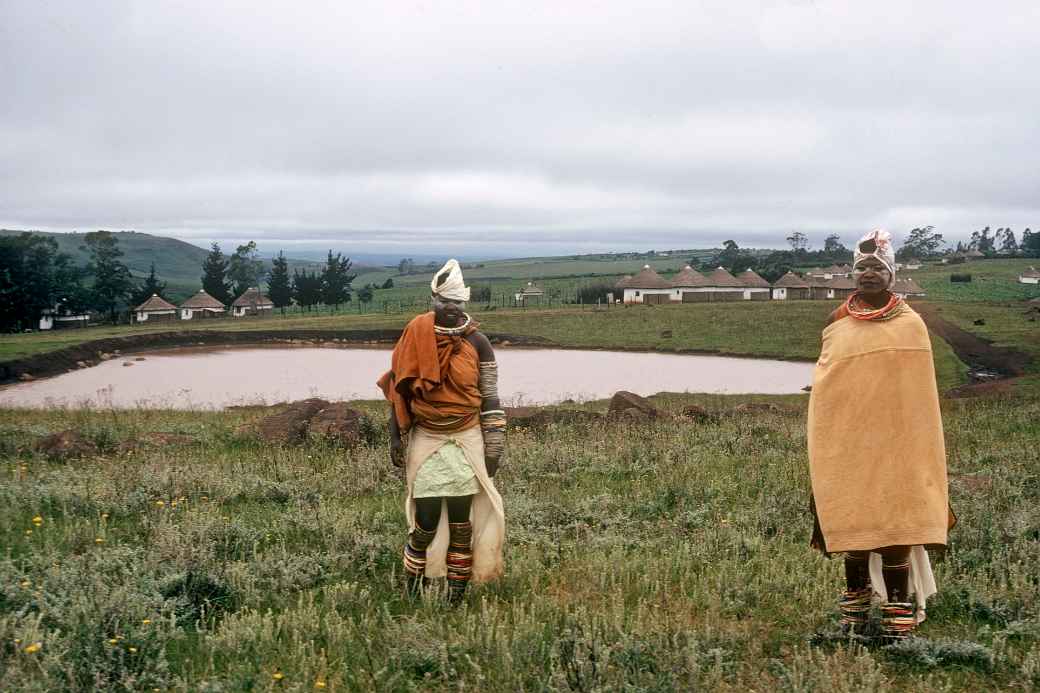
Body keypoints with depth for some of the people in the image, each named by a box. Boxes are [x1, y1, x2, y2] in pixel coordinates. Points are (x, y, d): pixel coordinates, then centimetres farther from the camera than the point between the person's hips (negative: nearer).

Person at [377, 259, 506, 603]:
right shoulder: (415, 337, 0)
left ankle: (457, 594, 13)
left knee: (460, 519, 1)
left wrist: (494, 445, 0)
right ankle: (412, 588, 13)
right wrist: (395, 437, 6)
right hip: (426, 437, 0)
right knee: (426, 520, -6)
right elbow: (398, 390, 8)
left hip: (466, 439, 0)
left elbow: (490, 397, 3)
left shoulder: (477, 342, -1)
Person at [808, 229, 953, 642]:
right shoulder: (837, 328, 7)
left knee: (897, 528, -3)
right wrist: (823, 453, 4)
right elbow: (823, 392, 9)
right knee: (854, 528, 6)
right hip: (848, 449, 2)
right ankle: (854, 620, 16)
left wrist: (922, 454, -2)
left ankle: (898, 623, 2)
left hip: (896, 448, -2)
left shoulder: (910, 325, 2)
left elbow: (922, 396, 3)